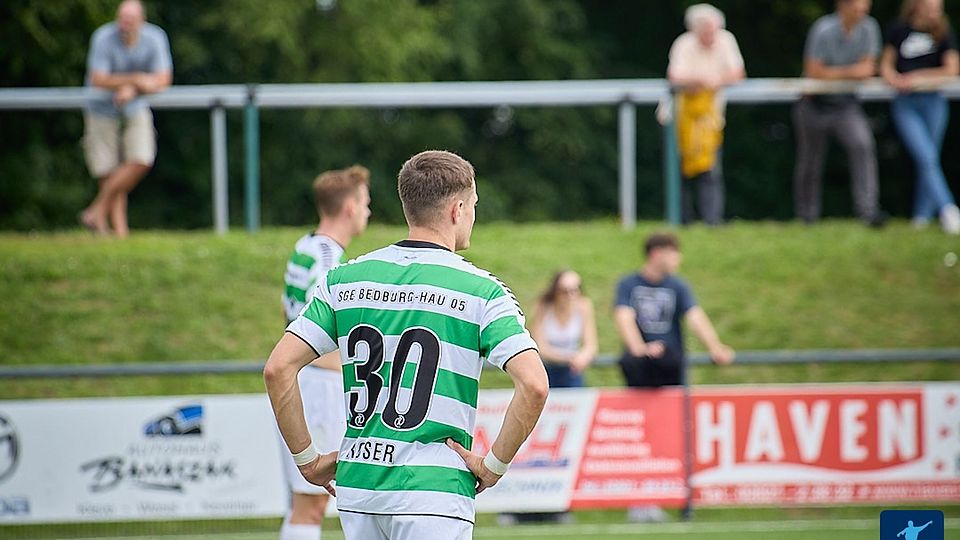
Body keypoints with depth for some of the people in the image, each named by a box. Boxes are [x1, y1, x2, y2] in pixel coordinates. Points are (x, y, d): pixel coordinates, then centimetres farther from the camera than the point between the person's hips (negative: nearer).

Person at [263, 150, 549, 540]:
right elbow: (534, 385, -17)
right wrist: (494, 465, -5)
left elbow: (277, 369, 2)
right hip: (433, 490, -5)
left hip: (356, 492, 5)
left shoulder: (344, 280, 7)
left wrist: (307, 459, 9)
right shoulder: (481, 291, -4)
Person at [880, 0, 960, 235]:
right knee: (926, 158, -14)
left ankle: (922, 216, 16)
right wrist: (894, 79, -12)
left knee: (930, 160, 5)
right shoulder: (898, 30, 0)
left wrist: (918, 77, -10)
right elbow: (886, 65, 9)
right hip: (905, 105, -1)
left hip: (933, 102, 1)